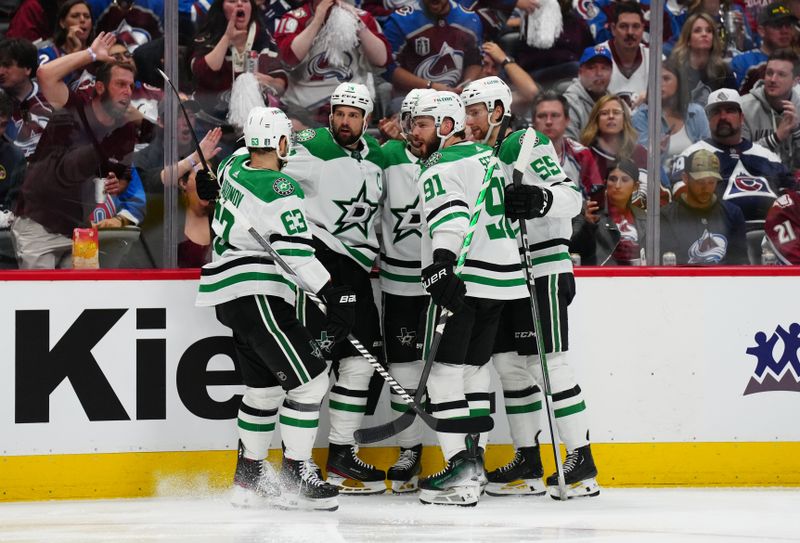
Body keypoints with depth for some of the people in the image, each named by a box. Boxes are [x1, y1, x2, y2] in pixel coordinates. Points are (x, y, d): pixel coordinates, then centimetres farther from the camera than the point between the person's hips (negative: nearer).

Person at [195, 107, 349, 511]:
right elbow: (295, 251, -23)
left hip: (231, 297, 10)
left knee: (264, 384, 19)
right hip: (257, 296, -10)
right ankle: (296, 478, -8)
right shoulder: (281, 190, -16)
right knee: (309, 379, -8)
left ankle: (249, 477, 24)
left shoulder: (235, 169, 8)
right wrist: (332, 294, -25)